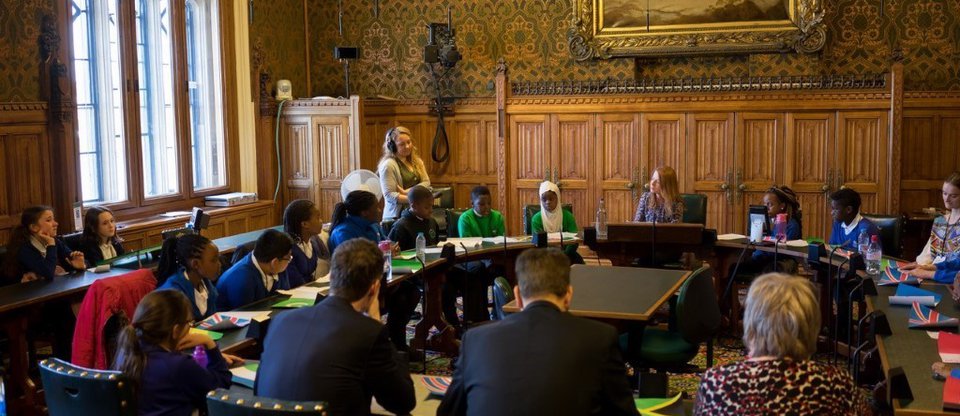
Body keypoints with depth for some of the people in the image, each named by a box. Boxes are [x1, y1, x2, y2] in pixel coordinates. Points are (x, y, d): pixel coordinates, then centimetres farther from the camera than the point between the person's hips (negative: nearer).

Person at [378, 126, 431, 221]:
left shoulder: (416, 161, 11)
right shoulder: (388, 165, -10)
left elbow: (426, 182, 3)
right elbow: (389, 196, -14)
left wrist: (407, 192, -11)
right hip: (397, 215, -5)